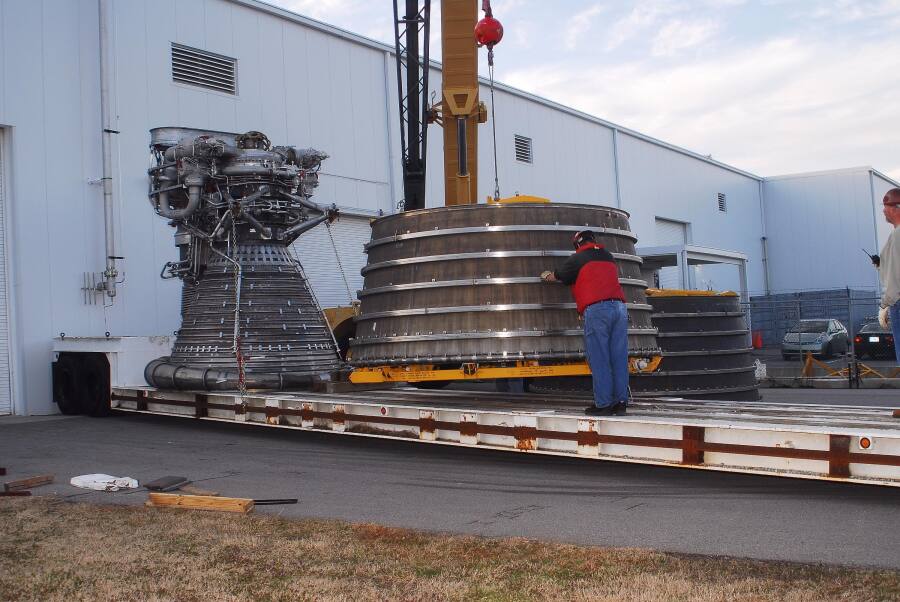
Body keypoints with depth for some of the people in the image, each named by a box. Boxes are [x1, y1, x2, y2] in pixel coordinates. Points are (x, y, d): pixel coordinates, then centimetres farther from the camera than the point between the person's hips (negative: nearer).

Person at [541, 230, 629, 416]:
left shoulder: (577, 258, 8)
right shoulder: (608, 256, 24)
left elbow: (556, 276, 21)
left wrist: (546, 275, 44)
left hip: (596, 309, -5)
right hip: (619, 306, 5)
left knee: (598, 359, -4)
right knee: (619, 357, 6)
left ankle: (603, 404, -6)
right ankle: (620, 402, 6)